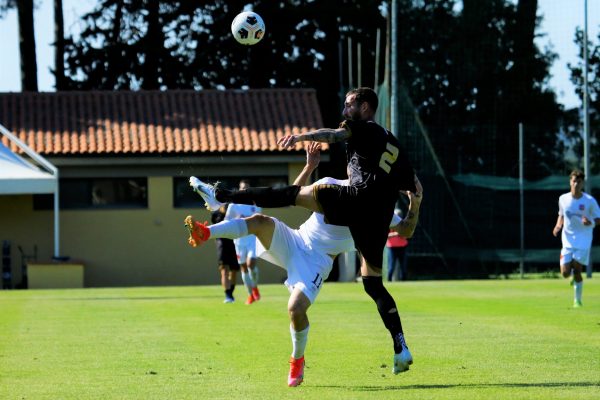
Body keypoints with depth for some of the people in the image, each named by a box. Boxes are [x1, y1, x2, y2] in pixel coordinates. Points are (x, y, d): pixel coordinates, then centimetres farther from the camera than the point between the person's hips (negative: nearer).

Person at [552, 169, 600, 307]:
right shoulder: (563, 199, 1)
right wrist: (558, 225, -2)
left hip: (583, 242, -3)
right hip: (568, 241, 3)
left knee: (577, 271, -7)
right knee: (565, 273, -6)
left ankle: (578, 300, 11)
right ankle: (574, 275, 31)